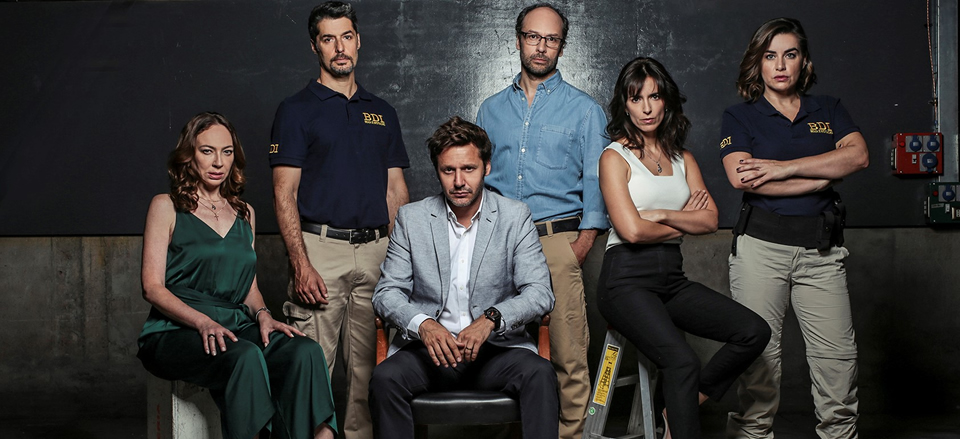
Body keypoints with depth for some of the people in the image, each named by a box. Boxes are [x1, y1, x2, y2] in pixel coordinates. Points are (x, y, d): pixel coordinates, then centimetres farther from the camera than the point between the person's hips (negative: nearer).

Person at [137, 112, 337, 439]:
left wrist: (262, 314, -1)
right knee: (246, 357, -37)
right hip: (177, 331, -4)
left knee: (305, 351, -27)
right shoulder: (166, 207, 5)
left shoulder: (244, 214, 21)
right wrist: (203, 322, -19)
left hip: (237, 326, 4)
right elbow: (152, 286, -3)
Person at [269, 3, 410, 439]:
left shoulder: (382, 112, 16)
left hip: (376, 250, 4)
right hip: (320, 248, -4)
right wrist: (301, 264, -15)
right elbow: (284, 194, -4)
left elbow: (396, 190, 16)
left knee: (369, 367, 7)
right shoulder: (296, 110, 2)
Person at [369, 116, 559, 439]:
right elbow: (387, 292, 4)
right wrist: (422, 324, -18)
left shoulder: (515, 217, 5)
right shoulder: (412, 218, 8)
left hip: (495, 348, 0)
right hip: (430, 349, 1)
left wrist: (490, 319, -23)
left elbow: (540, 292, -3)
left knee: (539, 373, -31)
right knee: (385, 378, -30)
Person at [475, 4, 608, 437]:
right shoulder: (491, 109, 17)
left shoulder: (584, 109, 8)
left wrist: (583, 243, -8)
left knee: (568, 354, -6)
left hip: (558, 239, -3)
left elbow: (596, 183, 3)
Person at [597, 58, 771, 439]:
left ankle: (682, 407, 4)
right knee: (682, 362, -28)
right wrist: (684, 222, 2)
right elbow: (632, 230, -13)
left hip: (672, 278, 7)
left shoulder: (683, 159, 16)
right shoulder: (615, 157, -2)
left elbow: (710, 220, 5)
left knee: (754, 332, -11)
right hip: (627, 279, -6)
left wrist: (661, 214, -8)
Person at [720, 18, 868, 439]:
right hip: (761, 245, -2)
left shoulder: (828, 110, 16)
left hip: (822, 249, 2)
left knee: (839, 357, -2)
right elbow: (741, 177, -8)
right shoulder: (740, 116, 9)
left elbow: (857, 155, -2)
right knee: (759, 354, -4)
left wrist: (782, 168, -9)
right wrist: (818, 180, -6)